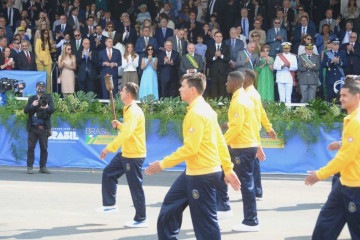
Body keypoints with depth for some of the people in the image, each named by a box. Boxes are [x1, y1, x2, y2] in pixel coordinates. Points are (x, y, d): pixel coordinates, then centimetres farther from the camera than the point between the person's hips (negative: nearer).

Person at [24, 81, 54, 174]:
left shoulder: (48, 98, 7)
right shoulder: (31, 99, 10)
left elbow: (52, 110, -6)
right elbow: (25, 110, 2)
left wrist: (47, 107, -28)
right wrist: (32, 105, -16)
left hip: (43, 128, 0)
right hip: (32, 127, 0)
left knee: (44, 148, 2)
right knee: (31, 147, -3)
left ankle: (43, 167, 9)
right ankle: (30, 167, 0)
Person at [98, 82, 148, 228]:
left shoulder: (134, 111, -20)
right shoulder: (129, 109, 12)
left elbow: (126, 134, -30)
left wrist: (109, 148, -29)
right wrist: (119, 125, 11)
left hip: (134, 155, -10)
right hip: (126, 153, 10)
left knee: (135, 187, -4)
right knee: (108, 173, 16)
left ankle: (141, 220, 4)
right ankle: (110, 204, 26)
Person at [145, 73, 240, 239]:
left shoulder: (196, 113, -18)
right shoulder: (204, 109, 12)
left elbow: (190, 148, -22)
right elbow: (220, 142, 14)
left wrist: (163, 164, -17)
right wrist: (228, 169, 18)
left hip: (202, 175, -11)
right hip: (195, 172, 11)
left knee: (205, 223, -3)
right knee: (170, 207, 20)